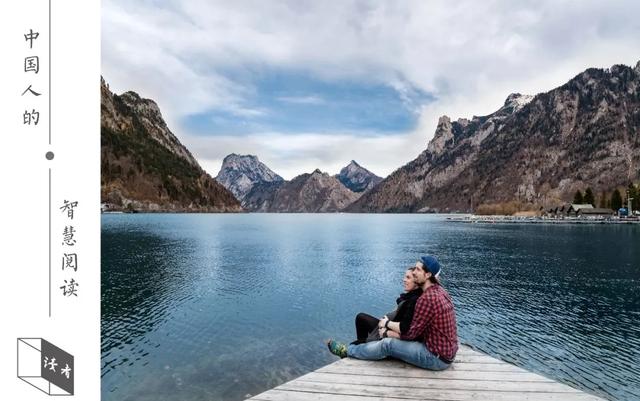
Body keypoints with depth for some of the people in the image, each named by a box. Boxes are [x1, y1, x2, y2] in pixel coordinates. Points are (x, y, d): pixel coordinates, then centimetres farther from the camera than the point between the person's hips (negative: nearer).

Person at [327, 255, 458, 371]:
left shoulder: (427, 298, -25)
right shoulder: (439, 290, 6)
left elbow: (411, 333, -18)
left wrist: (387, 323, -2)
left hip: (438, 358, -9)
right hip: (446, 351, 9)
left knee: (388, 344, -6)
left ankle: (347, 351, 14)